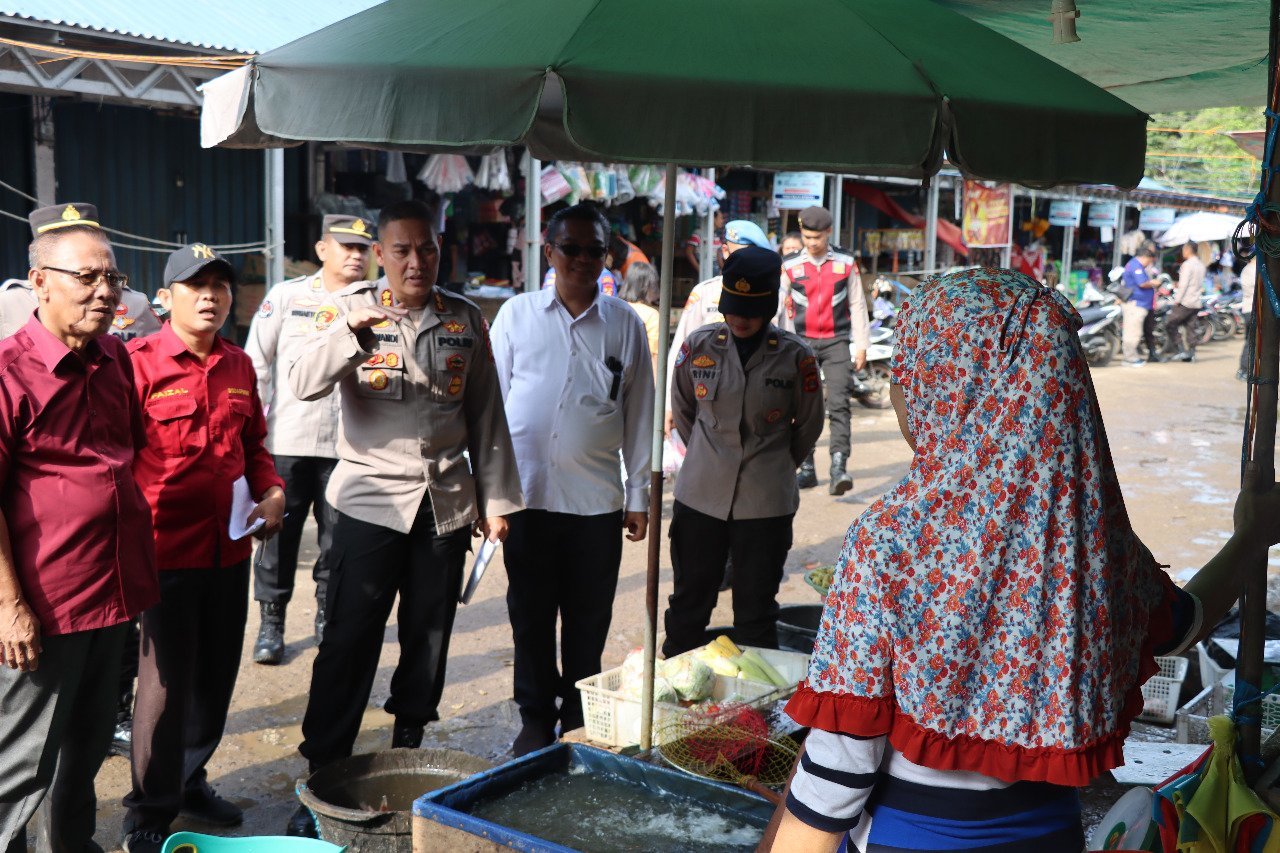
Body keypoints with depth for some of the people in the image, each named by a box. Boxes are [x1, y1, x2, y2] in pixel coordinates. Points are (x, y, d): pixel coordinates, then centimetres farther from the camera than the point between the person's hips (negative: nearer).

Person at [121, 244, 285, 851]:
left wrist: (271, 491, 4)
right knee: (167, 683, 3)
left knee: (215, 677, 17)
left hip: (230, 546, 6)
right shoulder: (138, 363, -10)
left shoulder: (238, 365, 9)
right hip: (167, 549, -6)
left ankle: (190, 780, 37)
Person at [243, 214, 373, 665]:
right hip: (287, 438, -1)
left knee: (339, 535, 8)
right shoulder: (287, 295, 3)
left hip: (347, 443, 1)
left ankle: (328, 614, 25)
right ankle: (271, 622, 17)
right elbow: (256, 364, 3)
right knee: (279, 531, 4)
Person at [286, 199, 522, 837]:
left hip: (446, 501, 3)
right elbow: (304, 385, -17)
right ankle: (322, 773, 7)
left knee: (429, 639, 11)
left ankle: (407, 751, 28)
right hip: (371, 498, -3)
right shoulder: (353, 307, -3)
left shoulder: (464, 318, 6)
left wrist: (496, 499, 8)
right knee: (348, 644, -3)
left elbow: (486, 415, 10)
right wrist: (350, 332, -32)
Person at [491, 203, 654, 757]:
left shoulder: (625, 324, 5)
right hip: (526, 494, 0)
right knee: (530, 615, 9)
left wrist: (639, 495, 6)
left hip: (596, 500, 0)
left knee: (589, 620, 8)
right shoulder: (517, 314, 4)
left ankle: (578, 718, 24)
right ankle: (536, 718, 24)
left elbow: (639, 414, 8)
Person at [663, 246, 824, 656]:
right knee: (688, 606, 12)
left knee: (756, 615, 8)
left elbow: (809, 425, 9)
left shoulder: (795, 356, -6)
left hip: (765, 503, -1)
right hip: (700, 496, 2)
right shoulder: (699, 345, -2)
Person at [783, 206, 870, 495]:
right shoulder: (790, 266, 2)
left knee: (838, 403, -13)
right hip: (803, 343, 1)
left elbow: (857, 305, 8)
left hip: (836, 342, -1)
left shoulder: (846, 263, 4)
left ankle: (839, 470, -18)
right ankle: (806, 469, 14)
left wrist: (861, 346, 6)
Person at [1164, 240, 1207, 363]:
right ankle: (1191, 353, 12)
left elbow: (1183, 284, -17)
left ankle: (1182, 350, -7)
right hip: (1197, 303, 8)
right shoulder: (1201, 265, 14)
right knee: (1189, 326, 14)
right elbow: (1201, 284, 18)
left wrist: (1177, 300, -13)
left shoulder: (1187, 264, -13)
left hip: (1185, 302, -8)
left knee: (1170, 323, -3)